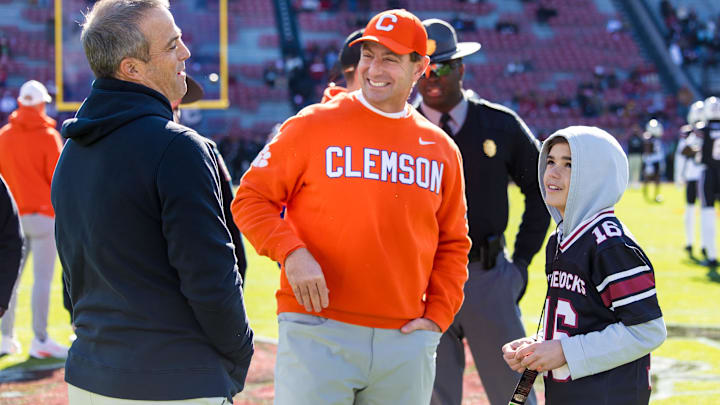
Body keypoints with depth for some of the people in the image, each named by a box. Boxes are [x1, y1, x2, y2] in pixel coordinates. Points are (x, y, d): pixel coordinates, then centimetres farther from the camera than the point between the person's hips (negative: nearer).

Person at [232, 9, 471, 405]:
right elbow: (251, 199, 0)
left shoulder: (441, 149, 11)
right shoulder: (313, 125, -1)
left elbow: (452, 245, 18)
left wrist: (438, 315, 5)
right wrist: (291, 252, -16)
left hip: (406, 342, 4)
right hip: (317, 338, -4)